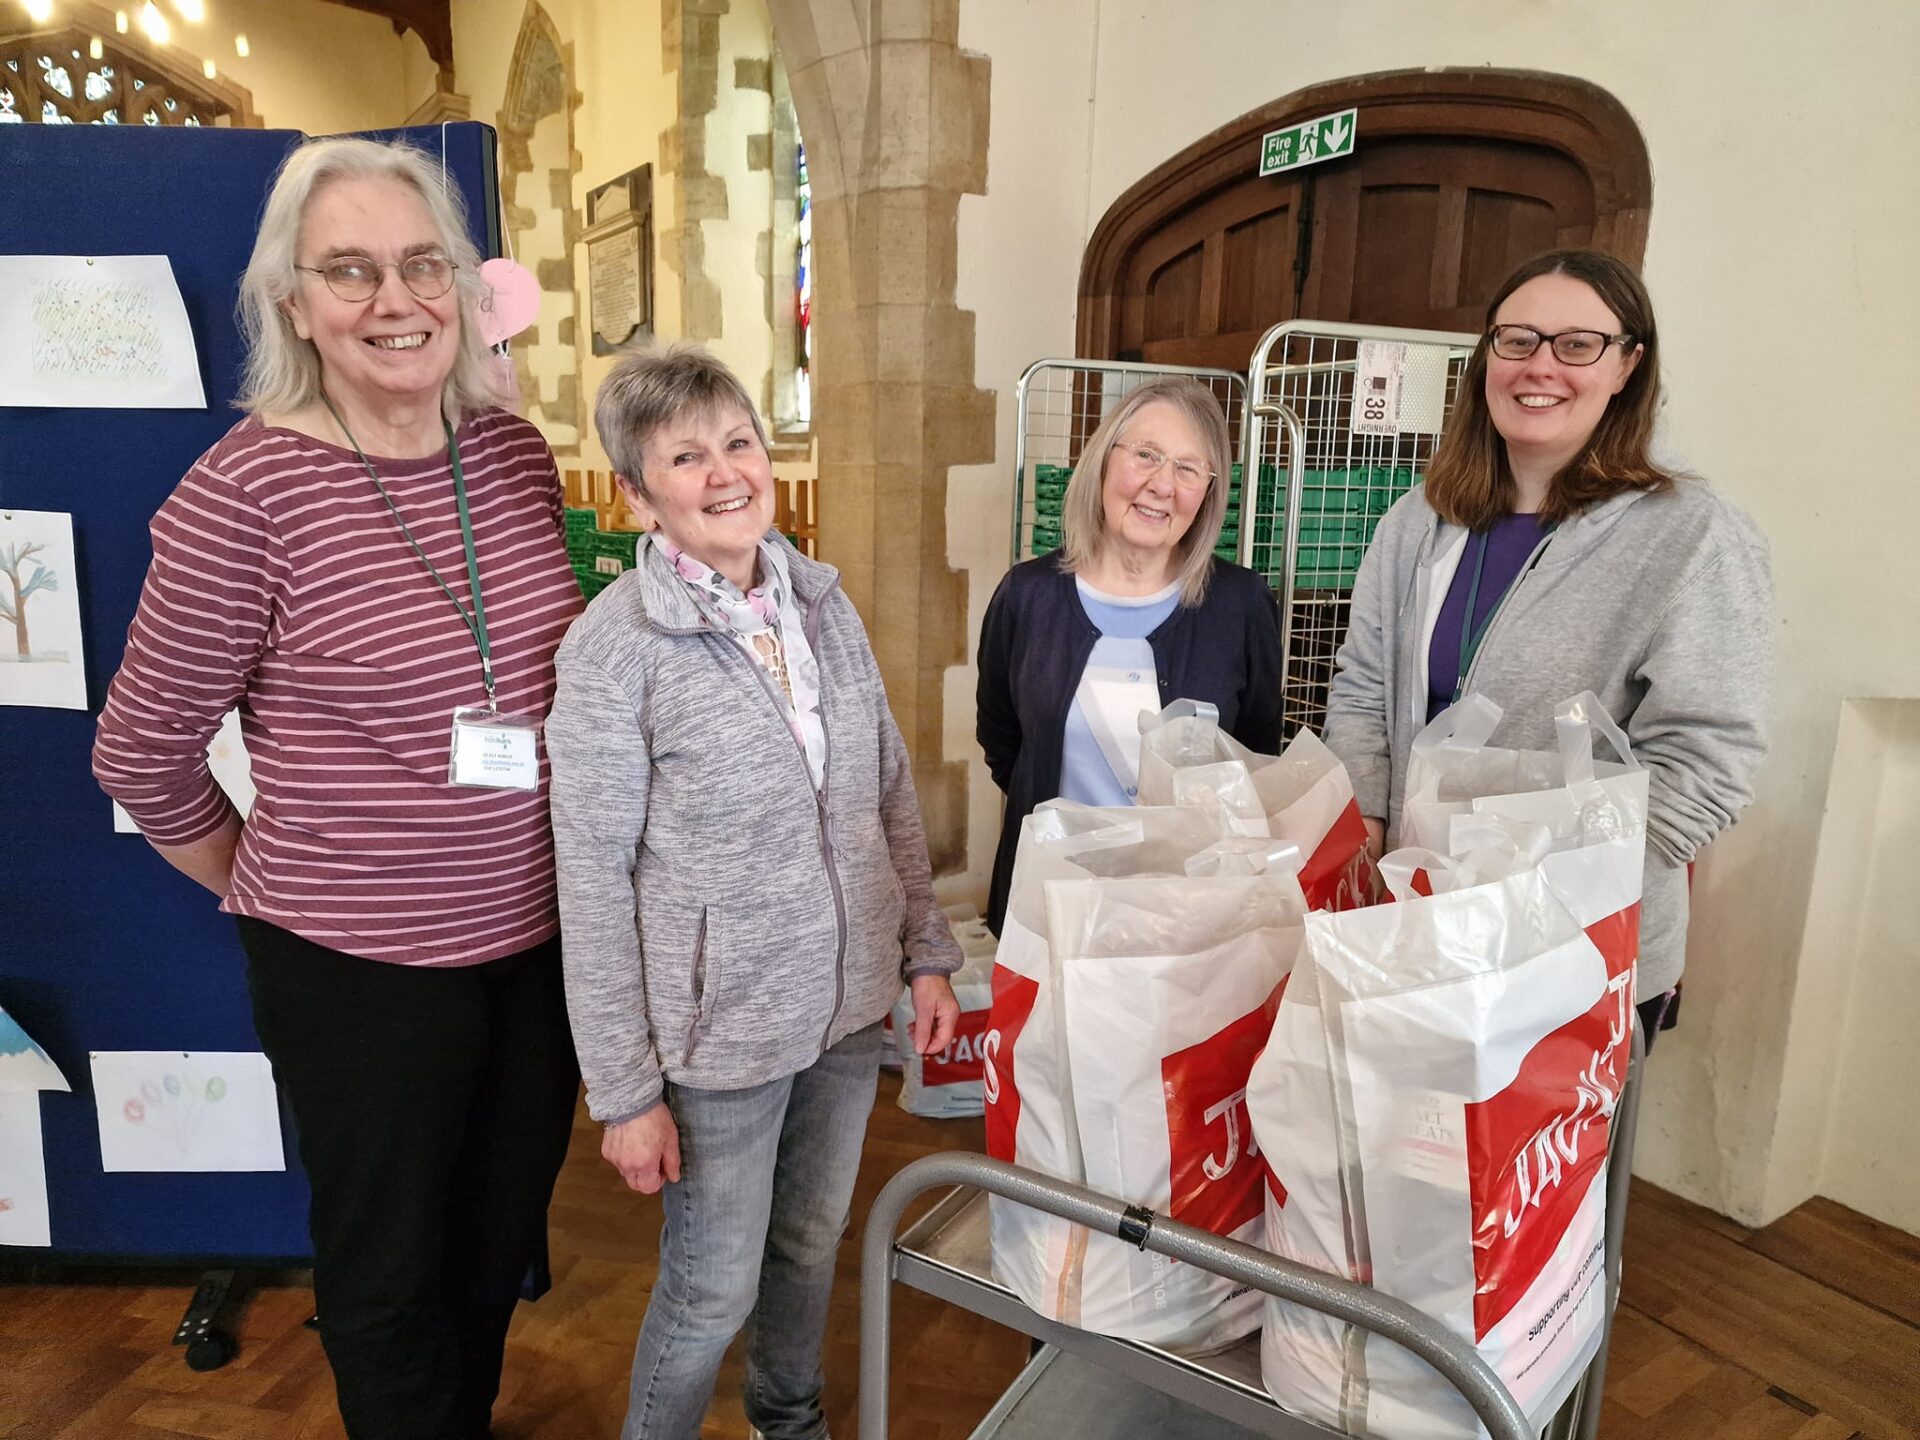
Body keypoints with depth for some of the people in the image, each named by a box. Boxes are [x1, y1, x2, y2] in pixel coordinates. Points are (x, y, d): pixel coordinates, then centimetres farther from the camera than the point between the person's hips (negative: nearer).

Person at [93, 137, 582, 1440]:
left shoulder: (516, 452, -1)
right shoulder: (245, 491, -16)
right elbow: (141, 751, -6)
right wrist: (266, 883, 4)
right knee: (389, 1262, 18)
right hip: (360, 962, -5)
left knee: (506, 1231, 25)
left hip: (539, 931, 5)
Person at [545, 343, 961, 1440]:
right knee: (714, 1289, 12)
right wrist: (625, 1090, -10)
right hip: (720, 1030, -5)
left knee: (813, 1244, 24)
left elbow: (893, 796, 6)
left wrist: (929, 955, 6)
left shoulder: (823, 599, -1)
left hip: (849, 1007, 5)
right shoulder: (615, 648, -16)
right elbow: (594, 883, -13)